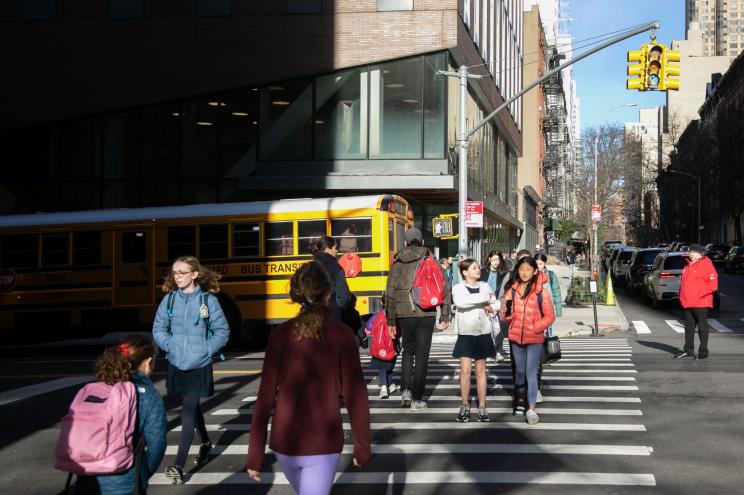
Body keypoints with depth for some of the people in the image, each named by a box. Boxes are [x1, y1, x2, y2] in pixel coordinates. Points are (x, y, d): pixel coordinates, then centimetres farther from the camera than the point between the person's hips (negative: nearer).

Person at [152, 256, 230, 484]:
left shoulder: (208, 300, -9)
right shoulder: (169, 299, -1)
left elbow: (222, 331, -3)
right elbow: (158, 329, 6)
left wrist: (207, 349, -11)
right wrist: (169, 345, -9)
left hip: (199, 366, -4)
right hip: (176, 365, 4)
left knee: (188, 412, -10)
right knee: (192, 407, 21)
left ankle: (179, 465, -11)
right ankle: (205, 442, 46)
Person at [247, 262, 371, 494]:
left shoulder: (280, 335, -4)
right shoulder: (341, 335, -9)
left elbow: (266, 397, -4)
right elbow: (355, 397, -7)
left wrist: (255, 453, 1)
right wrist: (362, 447, 5)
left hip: (285, 443, 3)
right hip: (324, 445, -3)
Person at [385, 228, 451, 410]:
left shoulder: (397, 264, 5)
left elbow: (390, 293, 4)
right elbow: (444, 289, -3)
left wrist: (390, 321, 9)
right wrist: (445, 316, 4)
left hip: (404, 314, 2)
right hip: (426, 314, -2)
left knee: (408, 351, 18)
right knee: (421, 354, 5)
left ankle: (405, 390, 3)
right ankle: (417, 399, 5)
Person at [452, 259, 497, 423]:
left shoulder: (485, 286, 8)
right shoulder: (458, 288, -4)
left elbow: (495, 307, 13)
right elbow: (459, 301, -25)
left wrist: (489, 307, -10)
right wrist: (484, 299, -20)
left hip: (483, 333, 3)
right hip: (466, 334, -3)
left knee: (481, 370, 7)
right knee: (465, 370, -7)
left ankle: (482, 406, 10)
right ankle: (465, 406, 4)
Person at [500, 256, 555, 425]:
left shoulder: (540, 291, -8)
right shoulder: (512, 290, 3)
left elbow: (550, 316, -4)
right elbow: (506, 316, 8)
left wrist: (536, 327, -15)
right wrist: (506, 311, -14)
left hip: (535, 338, -4)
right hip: (516, 336, 4)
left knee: (531, 371, -7)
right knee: (520, 370, 16)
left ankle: (532, 408, -7)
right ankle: (519, 398, 35)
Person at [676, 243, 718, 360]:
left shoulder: (706, 265, -9)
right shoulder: (688, 266, 17)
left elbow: (712, 284, -15)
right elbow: (683, 282, 25)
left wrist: (700, 294, -18)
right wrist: (682, 296, 13)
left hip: (700, 303, -8)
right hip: (687, 303, 8)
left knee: (702, 327, 0)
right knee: (689, 326, 12)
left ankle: (703, 351, 5)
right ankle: (688, 350, 19)